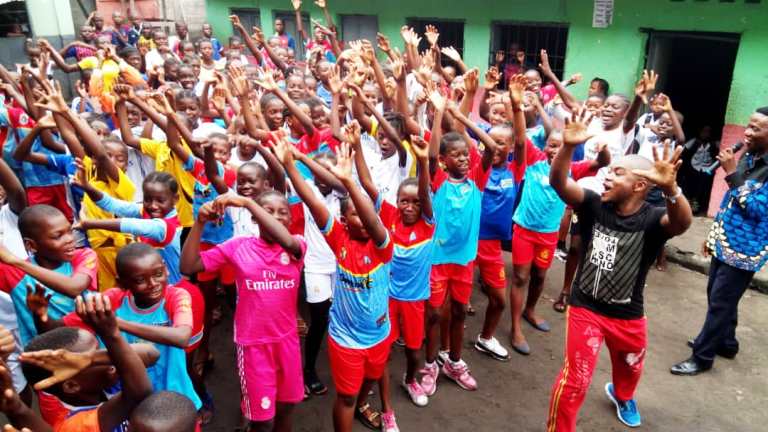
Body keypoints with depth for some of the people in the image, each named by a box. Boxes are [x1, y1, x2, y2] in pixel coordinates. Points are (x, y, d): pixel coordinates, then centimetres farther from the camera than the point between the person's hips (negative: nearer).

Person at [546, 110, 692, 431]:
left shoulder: (652, 220, -18)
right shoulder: (594, 205, -14)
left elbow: (682, 223, -40)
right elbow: (558, 183, -26)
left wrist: (670, 188, -60)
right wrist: (568, 147, -45)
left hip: (628, 315, 2)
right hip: (585, 307, -2)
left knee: (630, 368, 30)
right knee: (575, 378, -2)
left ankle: (621, 395, 66)